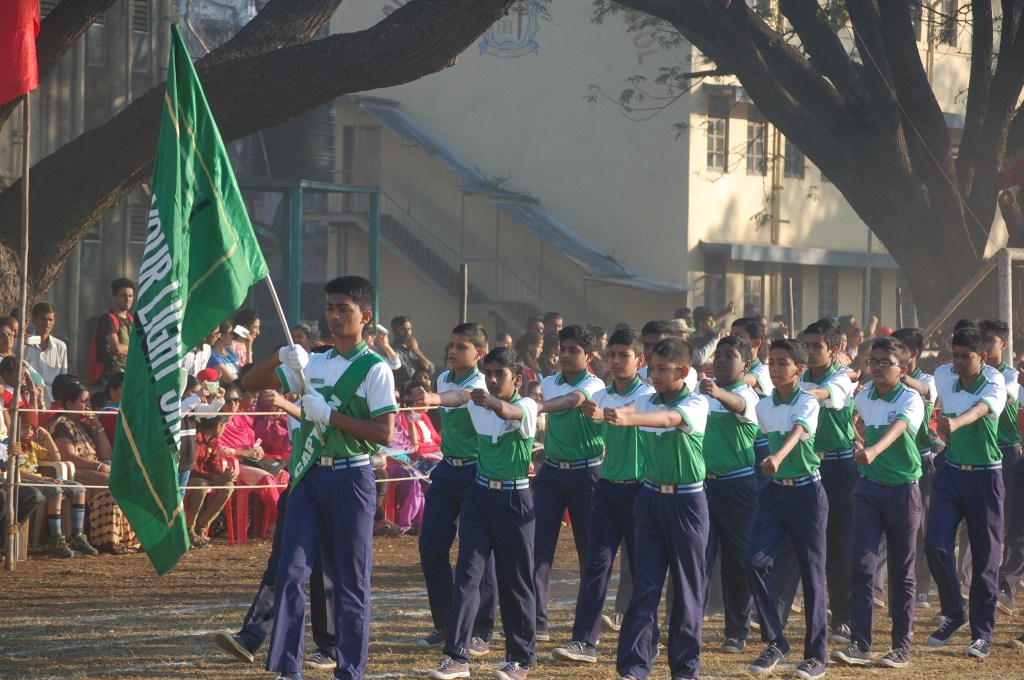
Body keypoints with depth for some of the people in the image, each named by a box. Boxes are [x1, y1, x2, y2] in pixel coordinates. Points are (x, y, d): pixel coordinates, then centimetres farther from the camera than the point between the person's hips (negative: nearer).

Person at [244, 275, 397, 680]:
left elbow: (384, 433, -14)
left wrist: (331, 415, -17)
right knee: (291, 572, -3)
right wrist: (280, 358, -5)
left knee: (350, 581, 2)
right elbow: (251, 384, 13)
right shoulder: (312, 364, 12)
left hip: (350, 478, -5)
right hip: (309, 476, 5)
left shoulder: (375, 369, -5)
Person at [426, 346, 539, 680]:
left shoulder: (526, 407, -13)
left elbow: (511, 412, -32)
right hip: (480, 495, 4)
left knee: (515, 581, 4)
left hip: (514, 499, -4)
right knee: (467, 574, -7)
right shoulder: (478, 403, 6)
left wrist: (491, 402, -51)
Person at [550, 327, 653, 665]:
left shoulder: (647, 395, -9)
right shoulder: (601, 397, 8)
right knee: (596, 562, -6)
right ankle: (584, 641, -11)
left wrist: (603, 414, -49)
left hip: (638, 488, -4)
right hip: (607, 486, 4)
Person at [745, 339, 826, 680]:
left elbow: (796, 434, -30)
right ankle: (775, 643, -1)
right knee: (755, 562, -12)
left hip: (806, 492, -4)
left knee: (811, 572, 1)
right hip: (774, 491, 5)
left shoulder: (807, 403, -11)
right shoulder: (763, 407, 6)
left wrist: (778, 458, -46)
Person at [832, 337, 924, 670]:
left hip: (903, 490, -4)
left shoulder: (911, 399, -12)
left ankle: (901, 647, 12)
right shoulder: (863, 398, 4)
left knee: (901, 572, 5)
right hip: (868, 489, 4)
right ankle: (859, 644, -8)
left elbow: (897, 429, -32)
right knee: (862, 566, -6)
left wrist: (873, 451, -50)